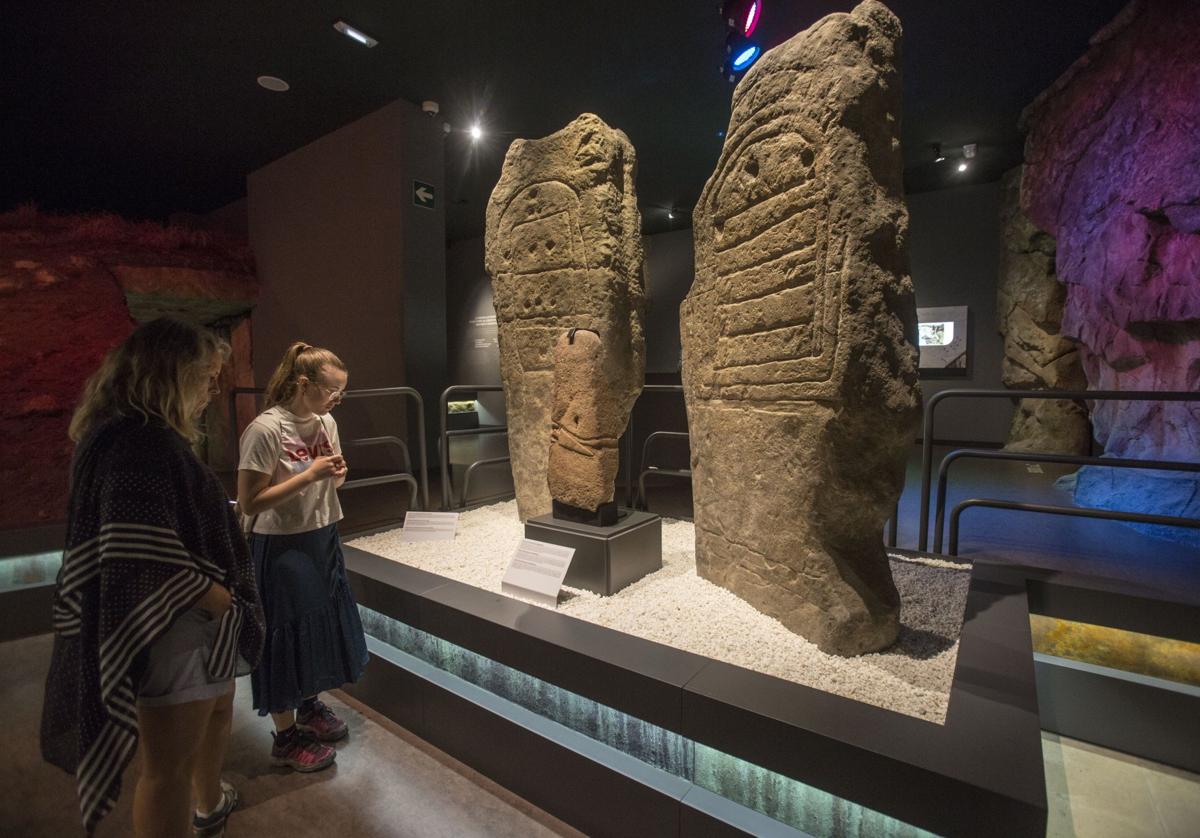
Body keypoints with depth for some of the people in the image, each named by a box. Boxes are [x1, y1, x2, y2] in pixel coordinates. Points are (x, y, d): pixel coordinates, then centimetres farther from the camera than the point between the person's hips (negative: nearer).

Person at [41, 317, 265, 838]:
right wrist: (224, 601, -17)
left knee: (217, 709, 30)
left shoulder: (146, 437, 10)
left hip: (196, 625, 11)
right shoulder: (140, 444, -24)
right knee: (170, 766, 6)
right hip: (174, 632, -11)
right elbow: (148, 559, -30)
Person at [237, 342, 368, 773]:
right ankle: (286, 736, 28)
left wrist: (336, 474, -8)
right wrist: (309, 475, -26)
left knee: (323, 624, 19)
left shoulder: (326, 422, 2)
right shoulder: (265, 430, -20)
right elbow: (249, 503, -20)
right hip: (282, 547, -7)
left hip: (323, 539, 7)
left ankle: (310, 706, 43)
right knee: (287, 634, 6)